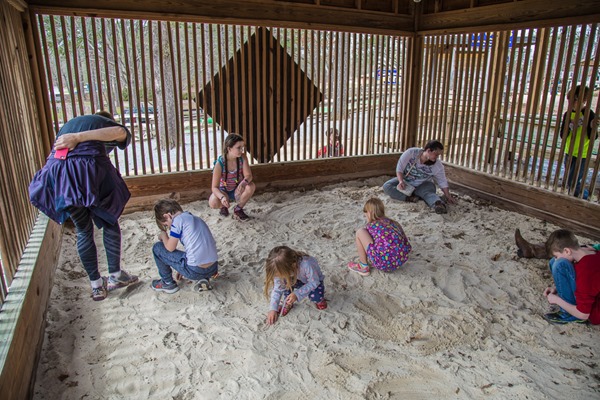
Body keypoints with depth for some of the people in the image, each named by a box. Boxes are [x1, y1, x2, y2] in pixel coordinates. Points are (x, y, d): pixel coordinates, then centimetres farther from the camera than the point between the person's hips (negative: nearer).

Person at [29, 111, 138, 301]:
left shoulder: (68, 124, 36)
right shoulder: (110, 123, 23)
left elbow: (52, 155, 21)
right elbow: (120, 132, -6)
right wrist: (79, 138, -12)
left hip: (58, 171, 4)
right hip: (91, 166, -4)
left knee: (83, 231, 16)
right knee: (110, 223, 17)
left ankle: (96, 285, 23)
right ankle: (115, 275, 24)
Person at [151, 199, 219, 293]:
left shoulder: (178, 219, -5)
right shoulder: (196, 218, 19)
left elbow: (170, 247, -3)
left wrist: (163, 235, 17)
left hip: (195, 270, -8)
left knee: (157, 248, 9)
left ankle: (168, 283, 23)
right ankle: (204, 279, 17)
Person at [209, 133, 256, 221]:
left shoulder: (242, 158, -16)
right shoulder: (220, 163, -24)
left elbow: (248, 175, -20)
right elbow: (214, 187, -24)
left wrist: (244, 182, -46)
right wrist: (222, 197, -46)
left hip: (237, 191, 2)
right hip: (223, 191, -2)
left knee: (251, 186, -30)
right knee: (213, 203, -34)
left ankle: (238, 209, -3)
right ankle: (224, 206, 8)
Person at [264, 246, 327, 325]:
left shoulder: (306, 265, -44)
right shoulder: (282, 269, -28)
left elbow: (314, 282, -31)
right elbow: (277, 289, -20)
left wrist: (297, 294, -38)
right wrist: (273, 309, -27)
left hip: (314, 280, -3)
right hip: (299, 280, 3)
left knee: (315, 297, -31)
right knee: (285, 281, -27)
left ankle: (318, 300, 6)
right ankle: (287, 304, -2)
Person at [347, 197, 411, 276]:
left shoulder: (371, 226, 4)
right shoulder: (394, 223, 16)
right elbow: (405, 242, 18)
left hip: (384, 264, -6)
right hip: (401, 262, 7)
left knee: (360, 232, 2)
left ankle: (363, 267, 10)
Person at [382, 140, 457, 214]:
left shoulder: (437, 165, -15)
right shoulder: (410, 153, -20)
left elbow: (442, 182, -5)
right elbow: (399, 169, -15)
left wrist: (448, 196, -11)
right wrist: (401, 181, -31)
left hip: (423, 185, -1)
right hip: (406, 182, 1)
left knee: (428, 193, -37)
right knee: (386, 186, -26)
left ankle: (439, 204, -65)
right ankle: (410, 198, -40)